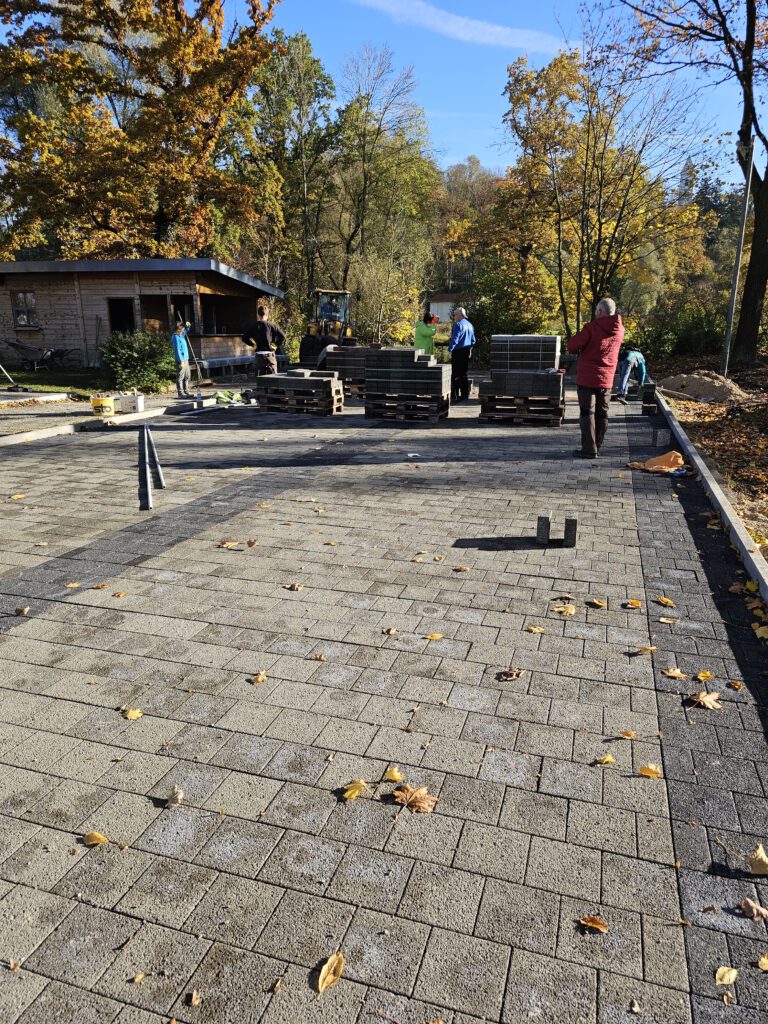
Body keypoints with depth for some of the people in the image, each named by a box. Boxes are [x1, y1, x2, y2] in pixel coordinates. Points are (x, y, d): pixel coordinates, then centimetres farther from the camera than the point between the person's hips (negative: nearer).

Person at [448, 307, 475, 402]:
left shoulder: (458, 325, -13)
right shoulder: (470, 325, 14)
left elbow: (454, 340, -19)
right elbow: (473, 340, 20)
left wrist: (449, 350, -15)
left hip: (458, 352, -8)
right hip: (467, 351, 8)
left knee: (456, 374, -5)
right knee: (464, 374, 15)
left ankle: (455, 396, -6)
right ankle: (464, 395, 17)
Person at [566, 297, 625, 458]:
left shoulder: (592, 327, -15)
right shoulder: (619, 330, 4)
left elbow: (572, 346, -13)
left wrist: (578, 336, 7)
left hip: (587, 378, -5)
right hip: (607, 378, 5)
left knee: (587, 413, 0)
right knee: (602, 413, 12)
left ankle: (589, 449, -1)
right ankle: (597, 447, 18)